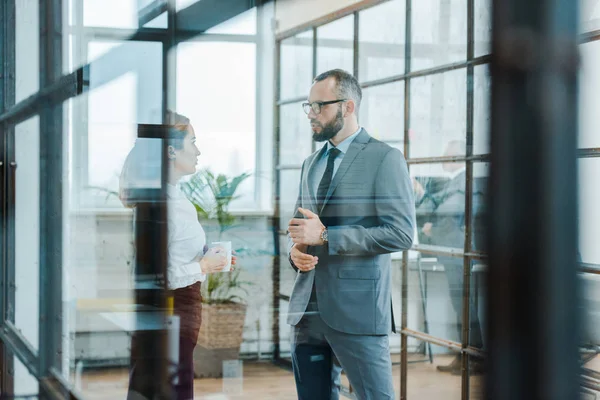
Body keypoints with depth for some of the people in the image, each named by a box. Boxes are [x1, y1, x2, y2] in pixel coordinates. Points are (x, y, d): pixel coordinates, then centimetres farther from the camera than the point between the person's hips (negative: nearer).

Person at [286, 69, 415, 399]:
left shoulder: (384, 159, -6)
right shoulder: (311, 164, 17)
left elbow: (400, 233, -15)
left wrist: (324, 236, -17)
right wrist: (295, 248, 1)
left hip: (357, 310, -7)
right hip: (309, 307, 7)